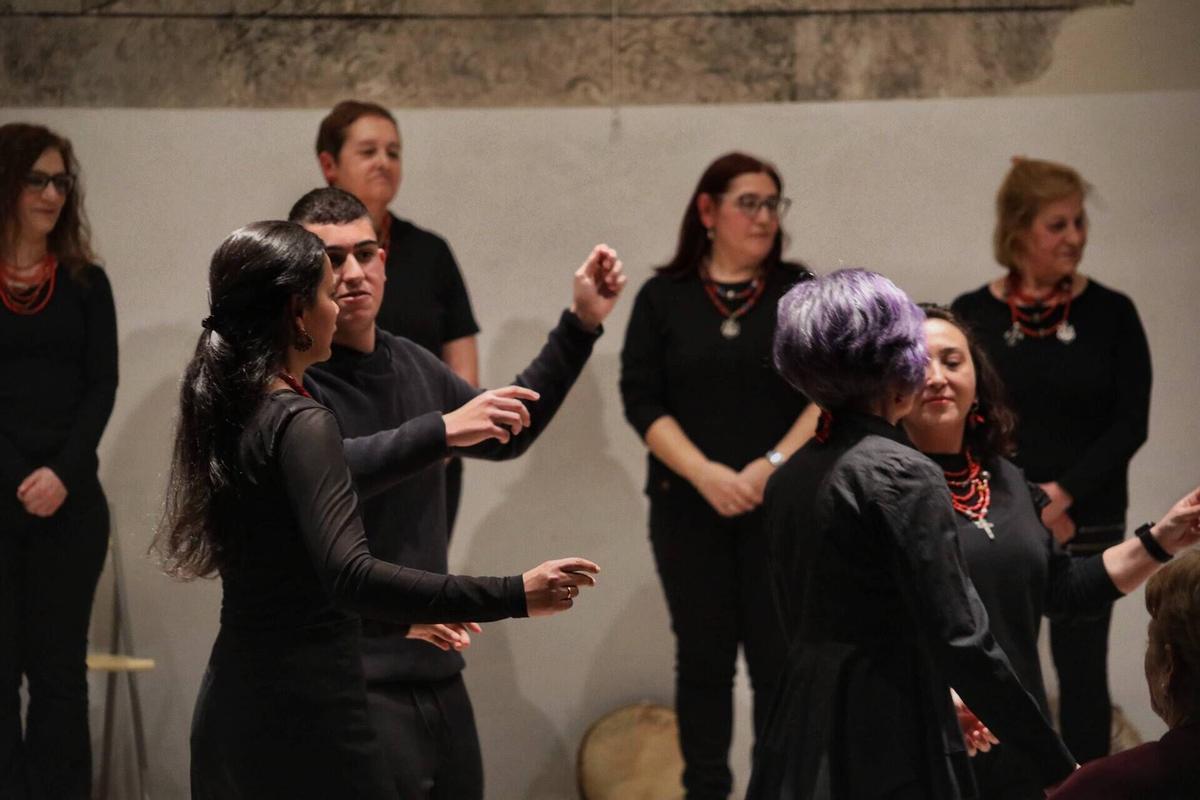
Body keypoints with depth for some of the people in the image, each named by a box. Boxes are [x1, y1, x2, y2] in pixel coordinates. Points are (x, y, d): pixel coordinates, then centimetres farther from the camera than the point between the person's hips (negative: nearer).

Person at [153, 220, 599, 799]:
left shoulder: (227, 412, 10)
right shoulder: (300, 425, -17)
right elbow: (349, 575, -30)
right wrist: (513, 596, -32)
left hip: (229, 706, 9)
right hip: (303, 714, -9)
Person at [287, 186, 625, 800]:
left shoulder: (410, 365, 12)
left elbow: (505, 438, 27)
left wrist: (581, 323, 21)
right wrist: (442, 429, -37)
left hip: (436, 672, 8)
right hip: (353, 681, -8)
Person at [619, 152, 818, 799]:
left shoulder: (802, 294, 6)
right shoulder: (663, 299, 5)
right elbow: (642, 401, -1)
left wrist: (772, 465, -12)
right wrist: (705, 473, -13)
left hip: (782, 508, 0)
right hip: (689, 509, 0)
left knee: (779, 655, -2)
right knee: (704, 656, 3)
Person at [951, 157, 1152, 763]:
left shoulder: (1111, 314, -2)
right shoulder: (972, 316, -1)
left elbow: (1130, 424, -5)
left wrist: (1062, 496, -15)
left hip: (1088, 526, 0)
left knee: (1082, 669, 4)